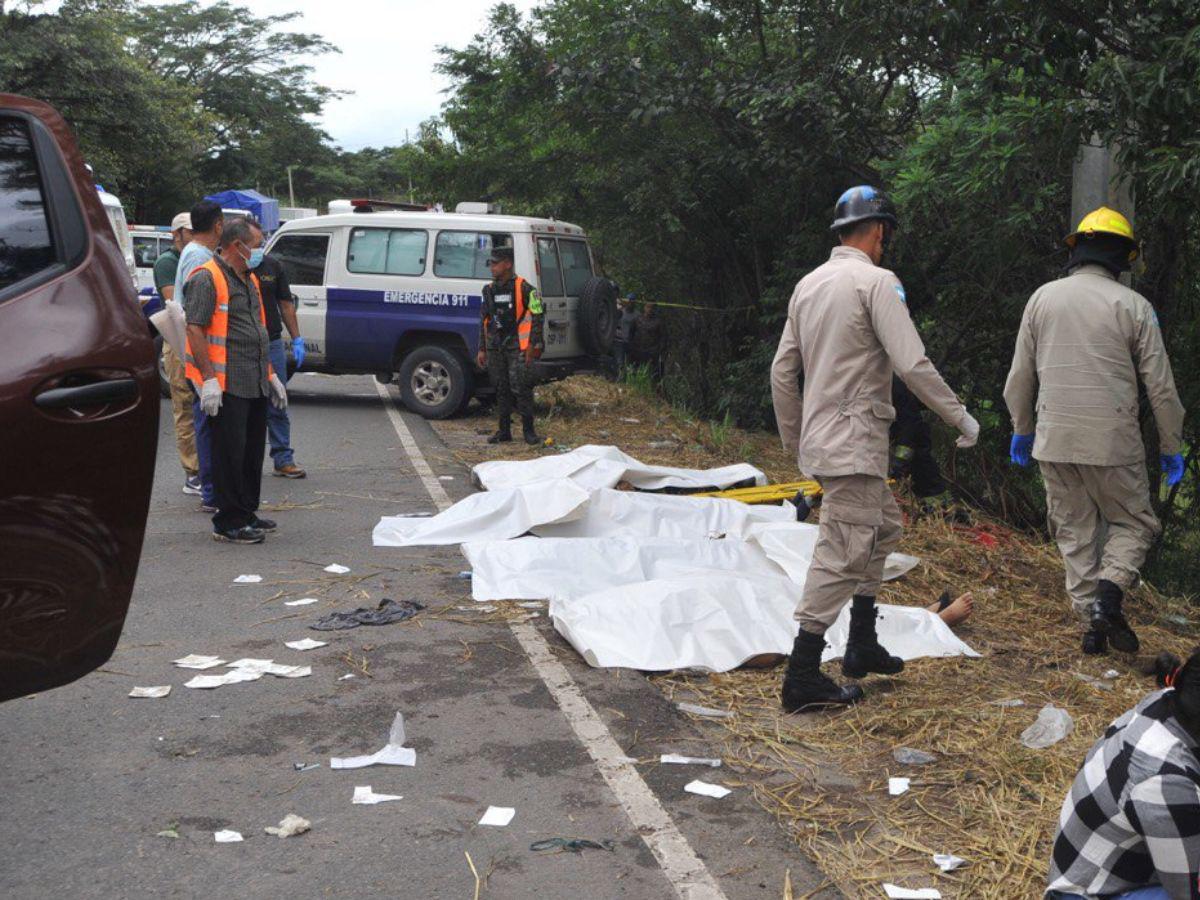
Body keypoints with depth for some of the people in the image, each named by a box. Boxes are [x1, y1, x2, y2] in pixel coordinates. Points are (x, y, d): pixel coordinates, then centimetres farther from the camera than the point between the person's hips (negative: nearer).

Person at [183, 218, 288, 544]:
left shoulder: (249, 280, 19)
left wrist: (271, 374, 22)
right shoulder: (207, 279, -11)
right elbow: (194, 329, -17)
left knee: (253, 451, 14)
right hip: (227, 383, -9)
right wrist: (209, 379, -23)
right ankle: (228, 523, 1)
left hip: (255, 383, 9)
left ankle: (247, 513, 25)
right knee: (230, 453, -5)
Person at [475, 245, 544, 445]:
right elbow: (484, 320, 18)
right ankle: (504, 430, 16)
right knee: (501, 389, 8)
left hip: (518, 347, -6)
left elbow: (536, 317, -6)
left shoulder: (524, 288, -6)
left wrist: (532, 346, -11)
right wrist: (482, 349, 14)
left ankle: (528, 430, -1)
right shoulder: (489, 290, 13)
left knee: (520, 387, -10)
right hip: (495, 348, 6)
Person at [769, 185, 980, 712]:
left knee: (883, 526, 24)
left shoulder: (808, 284, 13)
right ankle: (802, 678, -6)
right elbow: (912, 364, -19)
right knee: (842, 555, -7)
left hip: (820, 437, 9)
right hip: (853, 443, -9)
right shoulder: (875, 281, -11)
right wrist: (960, 417, -8)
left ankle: (862, 645, 28)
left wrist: (794, 442, 24)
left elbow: (782, 372, 15)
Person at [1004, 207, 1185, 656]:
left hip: (1054, 441, 3)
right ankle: (1109, 590, -10)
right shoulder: (1134, 306, -4)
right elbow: (1161, 386, -2)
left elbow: (1020, 375, 9)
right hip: (1114, 442, -3)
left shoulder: (1043, 297, 5)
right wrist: (1171, 447, 8)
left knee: (1074, 532, 12)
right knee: (1134, 522, 13)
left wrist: (1021, 429, 21)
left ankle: (1093, 619, 9)